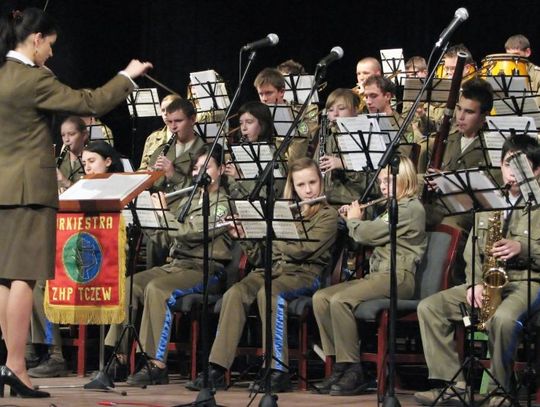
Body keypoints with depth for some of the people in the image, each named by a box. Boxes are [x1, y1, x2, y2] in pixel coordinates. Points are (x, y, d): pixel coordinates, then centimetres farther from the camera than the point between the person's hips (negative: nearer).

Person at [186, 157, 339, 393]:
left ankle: (278, 371, -37)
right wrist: (243, 238, -1)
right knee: (235, 293, -26)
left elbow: (301, 250, -13)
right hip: (272, 270, 5)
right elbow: (260, 258, 16)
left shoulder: (327, 215, 3)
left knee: (268, 293, -37)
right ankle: (217, 369, -32)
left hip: (304, 274, -5)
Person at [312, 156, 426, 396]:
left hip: (397, 277, -10)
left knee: (340, 300, -29)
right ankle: (339, 364, -9)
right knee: (321, 298, -7)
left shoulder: (411, 208, -8)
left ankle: (353, 372, -25)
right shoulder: (393, 210, 25)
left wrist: (354, 220, 6)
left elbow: (367, 234, -13)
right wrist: (353, 220, 16)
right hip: (376, 275, 10)